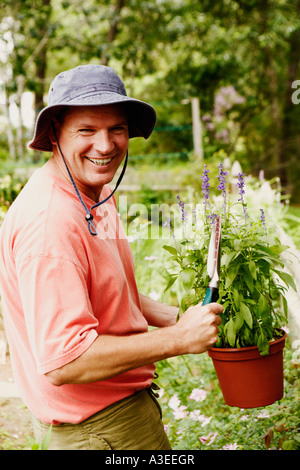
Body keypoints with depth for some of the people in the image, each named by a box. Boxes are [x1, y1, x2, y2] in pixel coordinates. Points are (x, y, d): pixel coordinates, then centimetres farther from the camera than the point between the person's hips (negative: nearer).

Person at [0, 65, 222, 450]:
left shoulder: (96, 194, 5)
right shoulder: (50, 222, -28)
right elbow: (63, 361, -32)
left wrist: (176, 318, 4)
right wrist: (179, 339, -25)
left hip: (124, 398, 9)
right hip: (97, 425, -9)